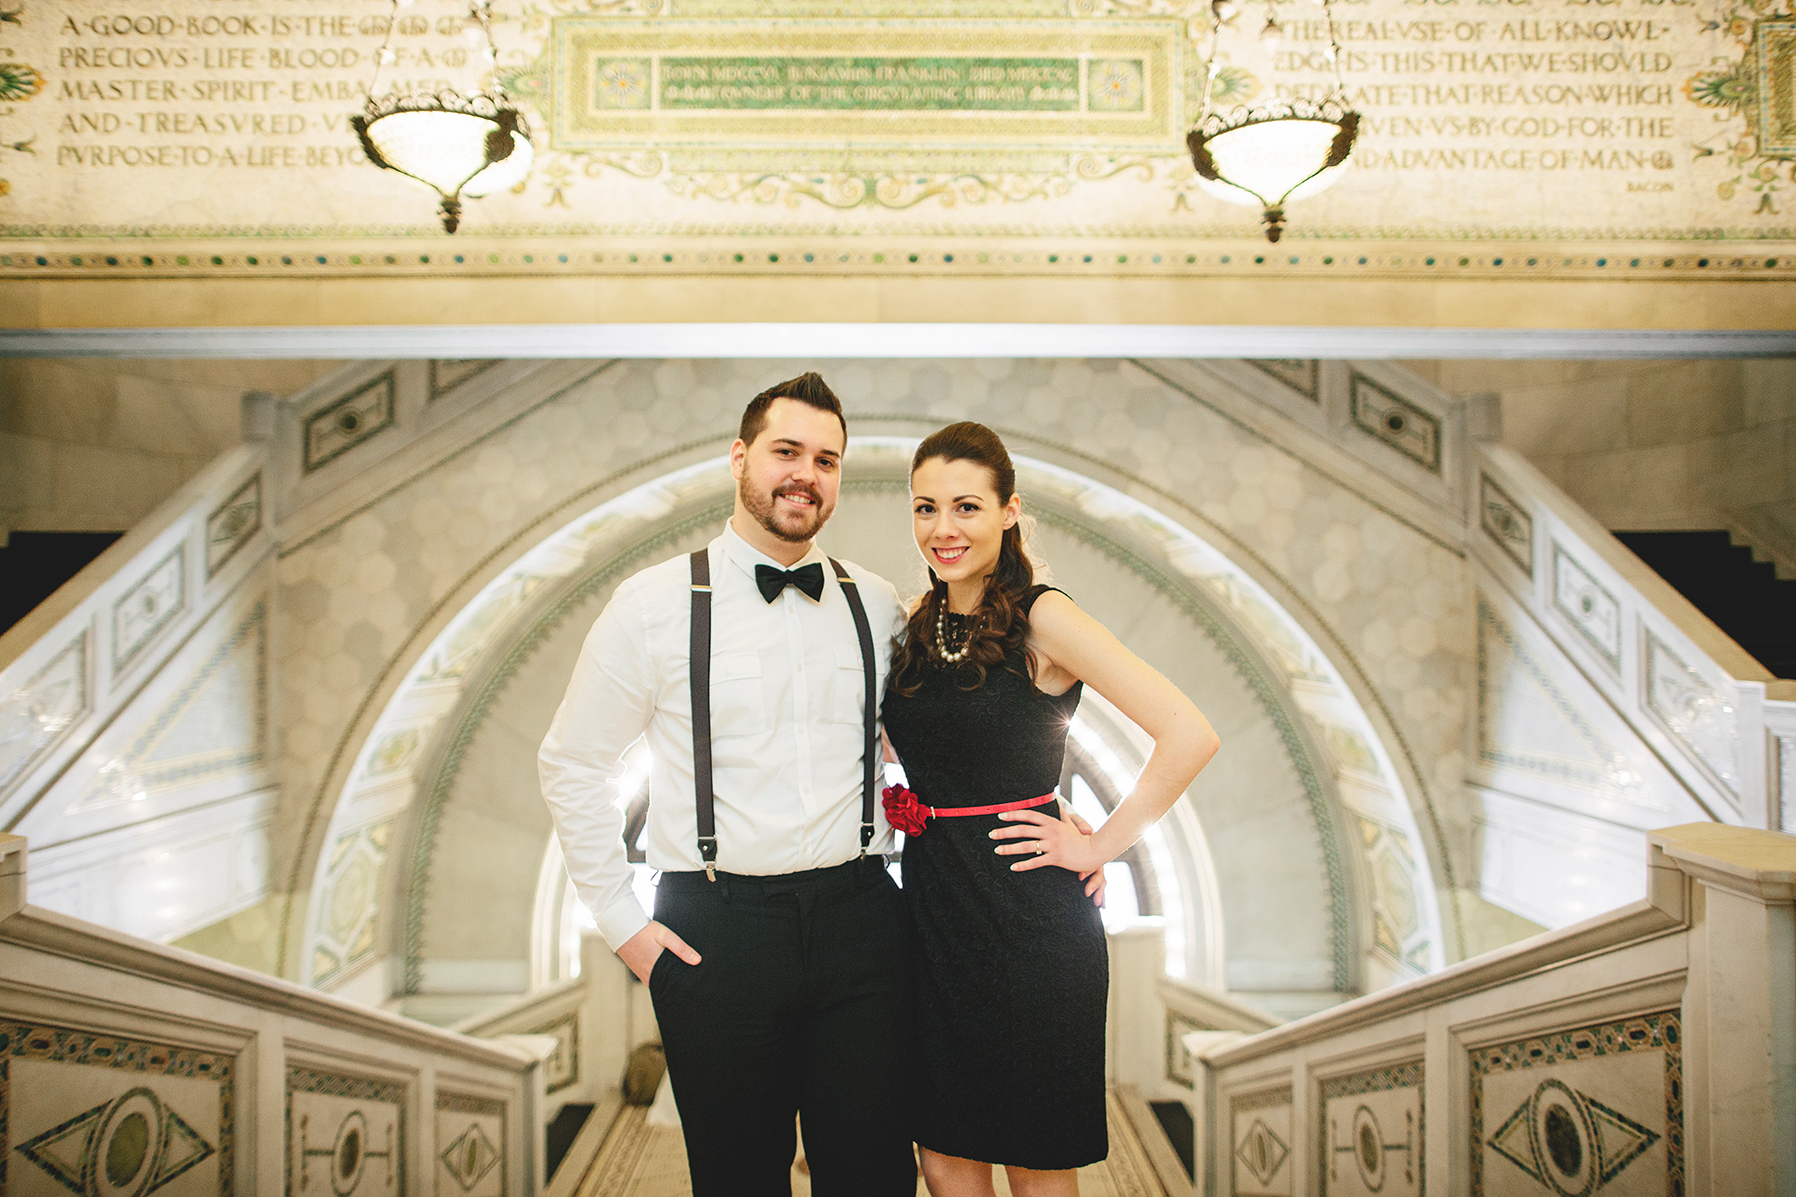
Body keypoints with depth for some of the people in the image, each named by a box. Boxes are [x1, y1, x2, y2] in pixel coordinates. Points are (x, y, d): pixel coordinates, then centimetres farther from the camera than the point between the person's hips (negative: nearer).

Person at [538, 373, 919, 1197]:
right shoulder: (655, 604, -3)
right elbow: (571, 763, 4)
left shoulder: (877, 606, 6)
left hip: (859, 920, 3)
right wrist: (620, 921, 1)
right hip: (717, 932, -2)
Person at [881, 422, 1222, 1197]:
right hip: (931, 911, 6)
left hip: (1027, 923, -5)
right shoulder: (921, 623, 7)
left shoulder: (1040, 618, -13)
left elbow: (1189, 735, -19)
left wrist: (1100, 845, -12)